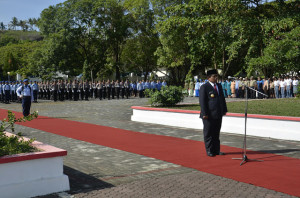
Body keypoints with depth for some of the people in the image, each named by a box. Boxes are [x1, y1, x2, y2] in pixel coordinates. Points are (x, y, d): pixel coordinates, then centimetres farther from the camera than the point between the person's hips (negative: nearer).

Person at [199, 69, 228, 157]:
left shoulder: (219, 86, 15)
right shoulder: (204, 87, -7)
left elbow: (222, 99, 19)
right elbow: (202, 101, -11)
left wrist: (224, 110, 13)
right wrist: (204, 113, -16)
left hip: (218, 114, 7)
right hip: (209, 115, -7)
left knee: (216, 133, 13)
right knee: (208, 134, 2)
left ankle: (216, 150, 21)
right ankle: (209, 151, 12)